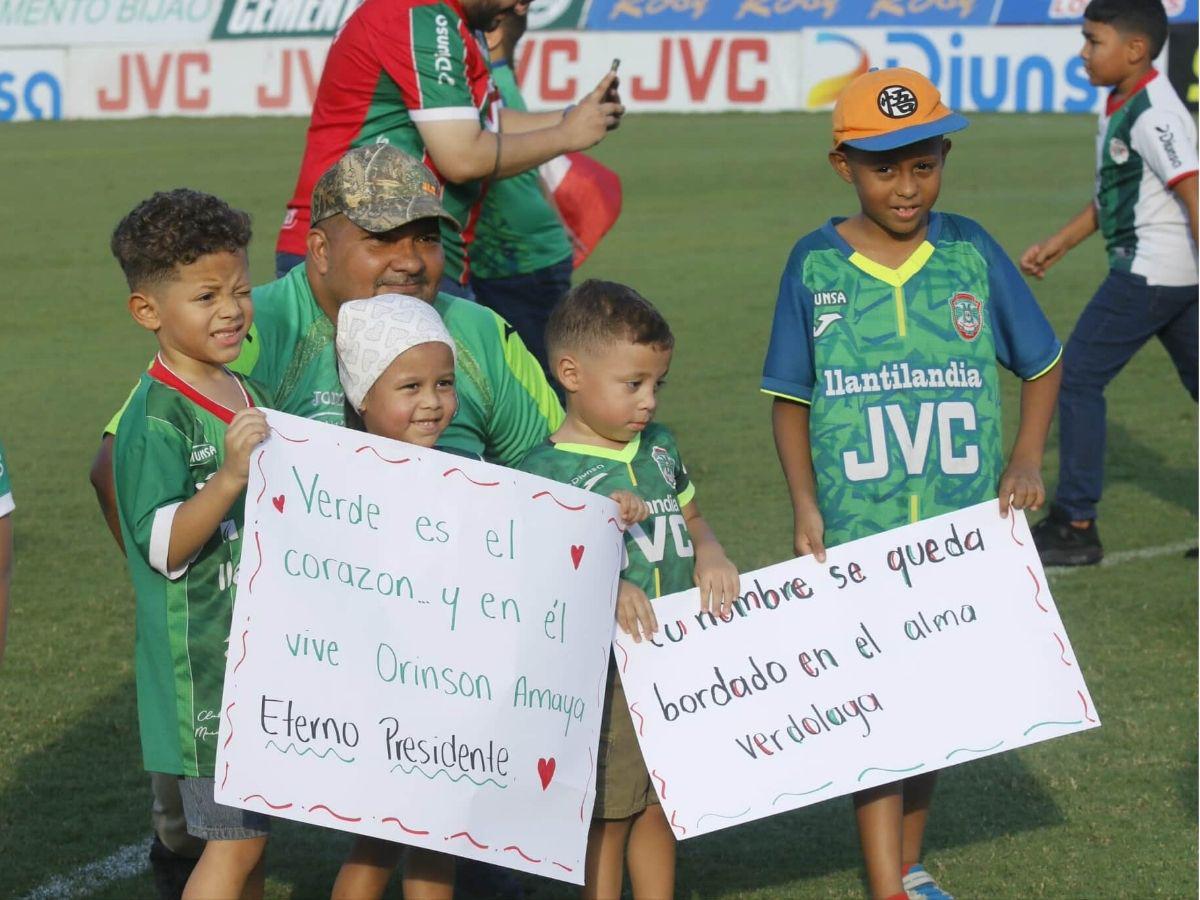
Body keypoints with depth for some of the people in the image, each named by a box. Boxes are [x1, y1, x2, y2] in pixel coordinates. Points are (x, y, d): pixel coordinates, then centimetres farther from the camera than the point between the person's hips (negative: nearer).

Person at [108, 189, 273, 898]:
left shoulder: (245, 395, 12)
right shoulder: (157, 418, -17)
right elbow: (163, 547, -24)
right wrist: (229, 476, -34)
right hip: (203, 667, -9)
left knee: (251, 832, 13)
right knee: (234, 841, -7)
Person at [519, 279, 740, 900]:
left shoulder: (658, 449, 10)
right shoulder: (547, 472, -13)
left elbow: (690, 521, 21)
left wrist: (710, 557, 0)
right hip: (603, 672, -6)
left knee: (660, 804, 16)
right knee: (607, 819, 3)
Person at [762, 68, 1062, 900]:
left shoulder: (970, 253, -1)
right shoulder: (815, 266, -2)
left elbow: (1042, 364, 10)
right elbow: (791, 398, 5)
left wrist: (1027, 461, -3)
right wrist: (805, 506, -6)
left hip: (962, 530, 2)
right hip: (857, 530, -2)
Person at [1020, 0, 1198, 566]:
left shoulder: (1154, 115, -18)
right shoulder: (1119, 108, 12)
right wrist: (1058, 244, 23)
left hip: (1149, 273, -10)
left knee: (1077, 377, -4)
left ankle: (1075, 526, 0)